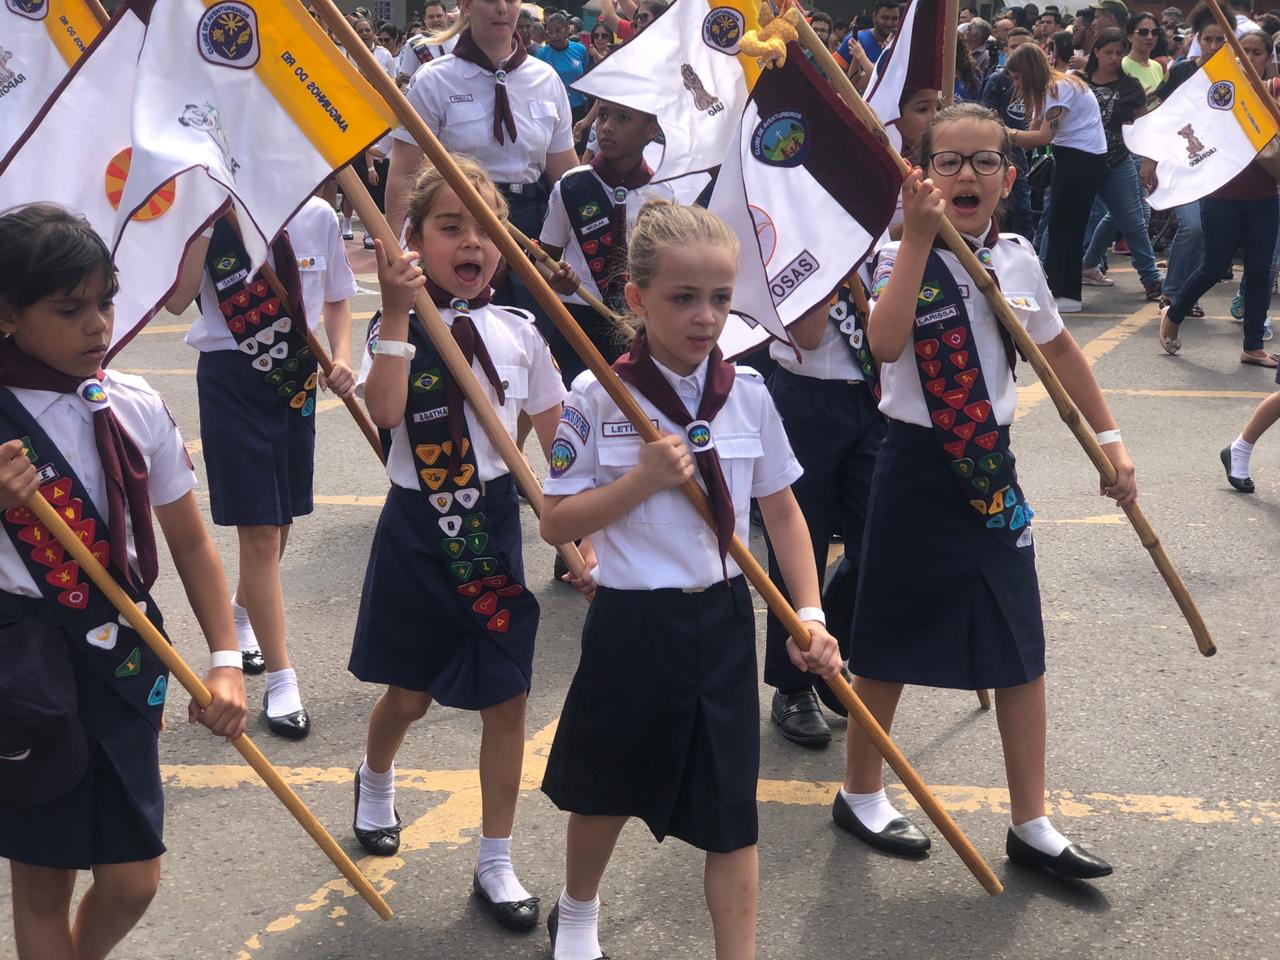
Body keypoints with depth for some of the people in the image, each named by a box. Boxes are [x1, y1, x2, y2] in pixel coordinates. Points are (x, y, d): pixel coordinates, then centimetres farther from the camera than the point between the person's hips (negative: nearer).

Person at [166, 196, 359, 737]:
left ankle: (243, 612, 47)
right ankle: (280, 682, 1)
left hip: (296, 380, 5)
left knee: (281, 518, 17)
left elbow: (336, 299, 14)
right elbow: (177, 300, -23)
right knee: (259, 530, -6)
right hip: (233, 382, -5)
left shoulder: (318, 216, 0)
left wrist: (341, 358, -2)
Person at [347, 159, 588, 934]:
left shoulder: (518, 334, -1)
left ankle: (496, 864, 18)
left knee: (507, 698, 3)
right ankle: (376, 781, 48)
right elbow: (385, 412, -27)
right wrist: (399, 313, -28)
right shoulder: (398, 331, -7)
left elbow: (559, 443, 5)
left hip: (494, 527, 2)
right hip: (418, 528, -1)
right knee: (409, 693, 12)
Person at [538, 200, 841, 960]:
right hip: (633, 622, -1)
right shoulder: (599, 398, -12)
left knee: (732, 808, 4)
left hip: (723, 620, 2)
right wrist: (643, 479, -22)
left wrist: (809, 614, -2)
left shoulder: (748, 393, -3)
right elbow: (555, 524, -9)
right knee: (607, 791, 19)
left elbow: (782, 510, 6)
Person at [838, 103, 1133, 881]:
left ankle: (1032, 825, 19)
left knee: (1022, 651, 7)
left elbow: (1060, 349, 17)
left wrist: (1110, 438, 17)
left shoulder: (1018, 259, 3)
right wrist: (919, 237, -34)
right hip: (920, 472, -5)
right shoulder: (903, 258, -13)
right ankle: (862, 795, 28)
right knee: (893, 643, 8)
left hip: (991, 472, 5)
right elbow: (886, 344, -33)